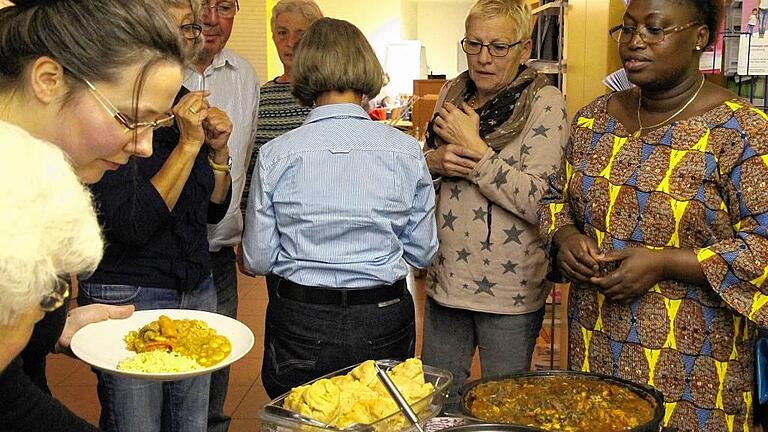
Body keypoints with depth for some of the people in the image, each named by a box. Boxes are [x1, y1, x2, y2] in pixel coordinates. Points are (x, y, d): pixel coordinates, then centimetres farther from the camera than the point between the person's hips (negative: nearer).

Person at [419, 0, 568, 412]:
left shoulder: (545, 103, -13)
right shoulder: (452, 92, 5)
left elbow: (539, 201, -22)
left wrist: (473, 147, -21)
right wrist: (437, 160, -9)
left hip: (509, 289, -5)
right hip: (446, 278, 6)